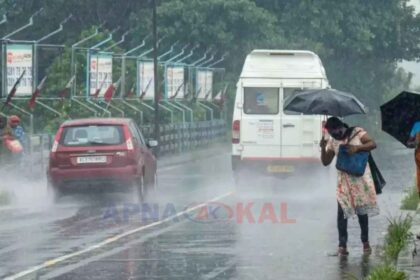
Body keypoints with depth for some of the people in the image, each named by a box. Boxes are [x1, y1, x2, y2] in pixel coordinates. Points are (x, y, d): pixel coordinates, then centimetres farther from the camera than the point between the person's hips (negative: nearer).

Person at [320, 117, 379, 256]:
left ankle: (365, 241, 18)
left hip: (360, 178, -2)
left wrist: (357, 147, -22)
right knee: (342, 211, -7)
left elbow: (373, 144, -8)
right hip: (344, 180, 2)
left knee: (362, 210, 4)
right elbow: (326, 162, 8)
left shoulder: (357, 132, -1)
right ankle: (342, 245, -6)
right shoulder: (332, 141, 7)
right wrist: (323, 148, -9)